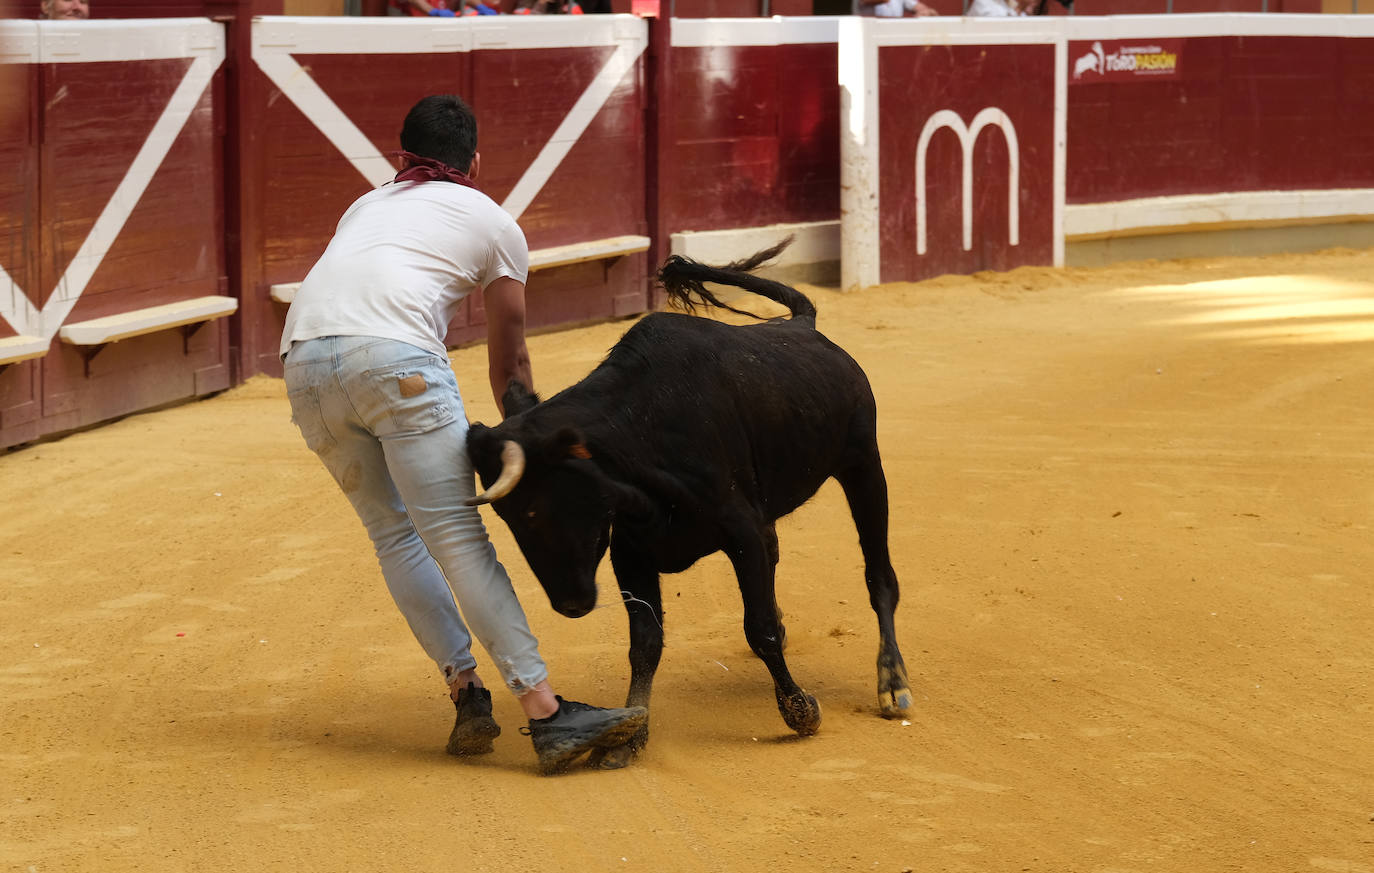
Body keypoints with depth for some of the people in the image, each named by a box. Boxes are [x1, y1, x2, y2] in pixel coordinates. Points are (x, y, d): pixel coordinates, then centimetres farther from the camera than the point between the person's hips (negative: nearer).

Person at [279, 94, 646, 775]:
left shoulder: (366, 204, 36)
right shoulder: (494, 224, 24)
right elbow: (509, 364, 31)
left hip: (303, 360, 4)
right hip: (394, 354, -4)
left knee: (394, 531, 16)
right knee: (458, 535, -7)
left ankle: (467, 693, 11)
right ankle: (547, 715, -11)